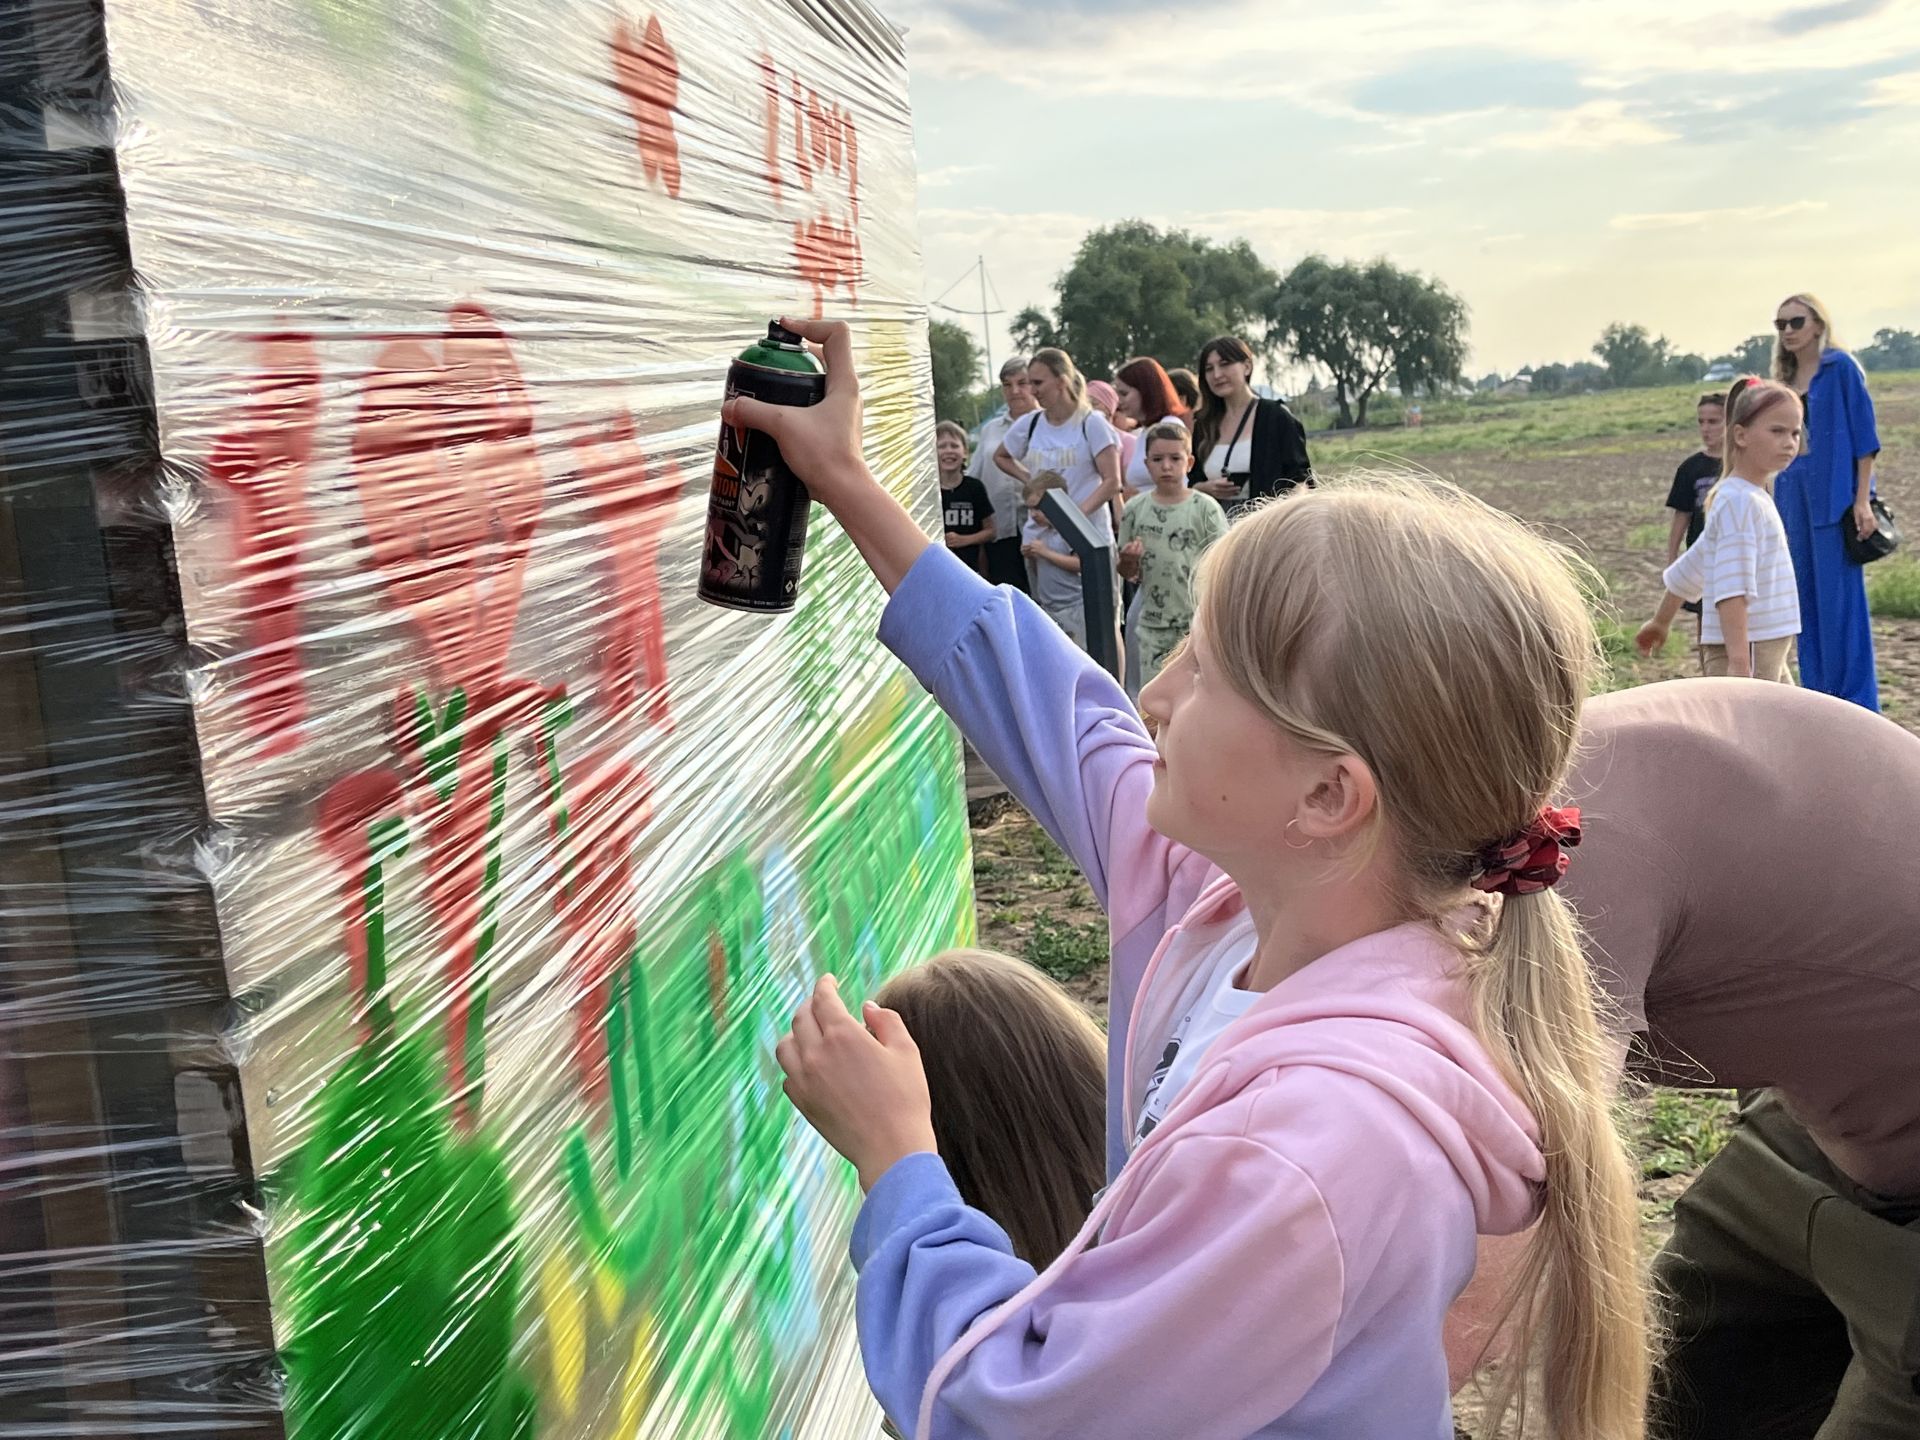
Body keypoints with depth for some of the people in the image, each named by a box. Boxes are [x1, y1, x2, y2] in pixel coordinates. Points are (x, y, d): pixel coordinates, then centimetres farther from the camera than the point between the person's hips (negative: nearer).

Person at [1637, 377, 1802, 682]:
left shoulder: (1754, 497, 17)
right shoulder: (1740, 500, -14)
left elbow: (1688, 571, 25)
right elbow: (1732, 588, -25)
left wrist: (1661, 622, 35)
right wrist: (1739, 662, -32)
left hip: (1767, 652, 10)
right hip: (1745, 652, -10)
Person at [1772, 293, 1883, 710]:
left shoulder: (1840, 367, -4)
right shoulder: (1786, 379, 14)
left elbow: (1864, 436, -8)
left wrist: (1862, 500, -14)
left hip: (1835, 496, -7)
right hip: (1795, 495, 7)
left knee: (1841, 600, -5)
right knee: (1807, 601, 9)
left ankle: (1855, 702, 0)